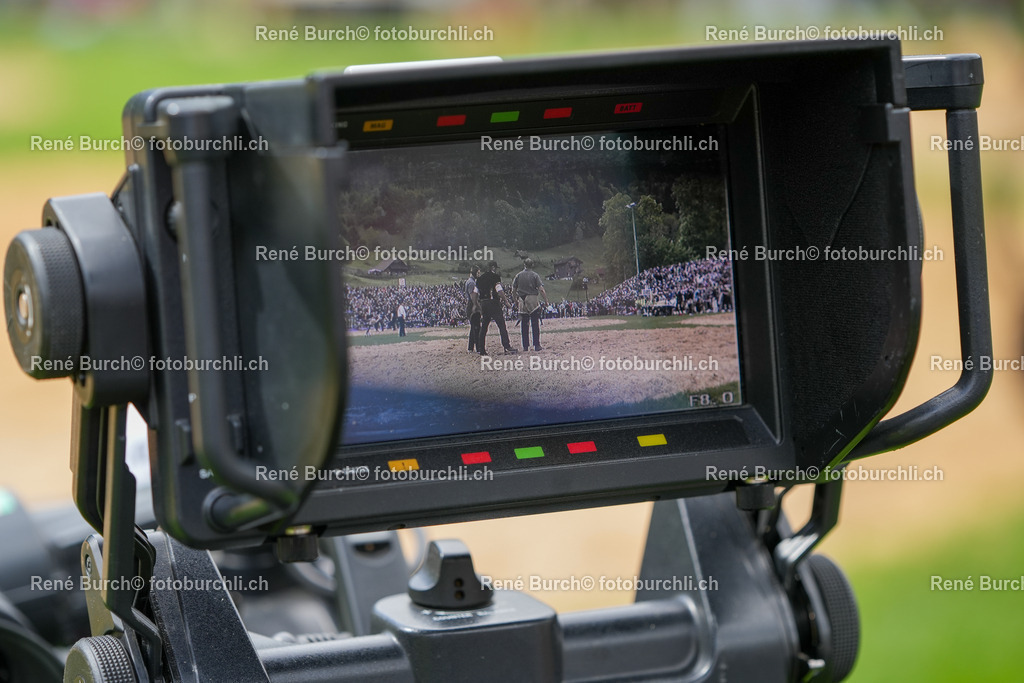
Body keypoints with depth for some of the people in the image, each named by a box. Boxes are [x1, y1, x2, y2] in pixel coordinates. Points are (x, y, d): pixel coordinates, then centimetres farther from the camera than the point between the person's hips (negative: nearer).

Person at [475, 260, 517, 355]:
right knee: (501, 326, -8)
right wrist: (506, 300, -9)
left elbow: (475, 293, 12)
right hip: (494, 303, -7)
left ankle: (481, 350, 11)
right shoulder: (495, 277, -7)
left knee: (483, 327, 11)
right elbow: (499, 291, -16)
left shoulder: (480, 279, 13)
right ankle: (507, 348, -16)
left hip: (483, 304, 7)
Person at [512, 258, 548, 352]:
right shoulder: (535, 275, -4)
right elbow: (541, 290, -10)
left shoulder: (518, 276, 4)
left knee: (524, 325, 7)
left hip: (522, 302, 3)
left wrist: (515, 298, 21)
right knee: (535, 324, 2)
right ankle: (536, 345, -1)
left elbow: (514, 290, 7)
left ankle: (525, 346, 7)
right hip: (533, 301, -2)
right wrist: (546, 301, -5)